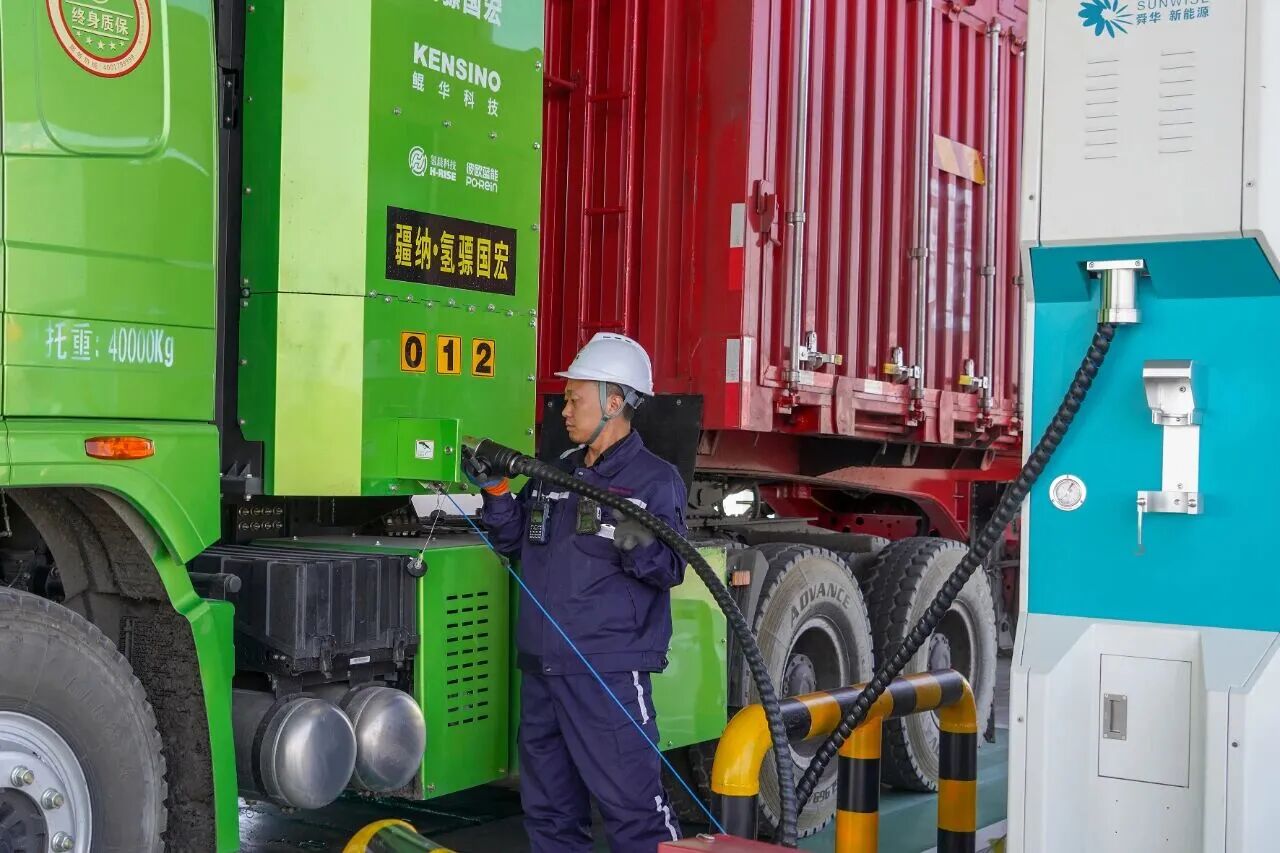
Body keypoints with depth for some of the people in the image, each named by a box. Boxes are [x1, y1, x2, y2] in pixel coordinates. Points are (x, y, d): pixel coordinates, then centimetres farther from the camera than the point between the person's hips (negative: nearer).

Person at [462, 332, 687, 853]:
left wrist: (639, 545, -31)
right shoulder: (555, 474, 14)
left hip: (608, 673, -7)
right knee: (548, 808, 16)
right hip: (542, 669, 8)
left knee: (631, 802, -8)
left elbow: (670, 569, -11)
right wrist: (496, 492, 5)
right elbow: (514, 542, 20)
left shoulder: (654, 479, -6)